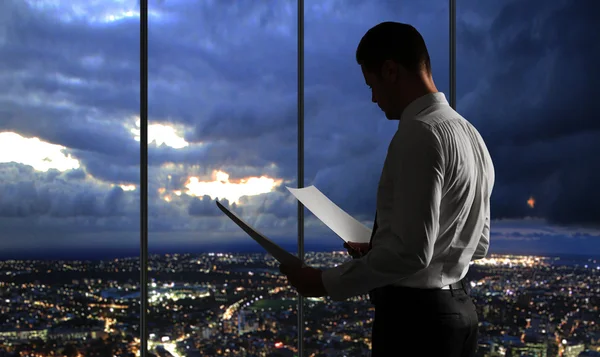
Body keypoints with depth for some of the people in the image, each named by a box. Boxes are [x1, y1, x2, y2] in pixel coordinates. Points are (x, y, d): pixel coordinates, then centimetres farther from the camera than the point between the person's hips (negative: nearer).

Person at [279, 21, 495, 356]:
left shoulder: (419, 135, -19)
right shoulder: (470, 134, 11)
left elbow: (412, 251, -24)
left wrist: (326, 282, -15)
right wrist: (377, 250, 18)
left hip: (415, 314, -9)